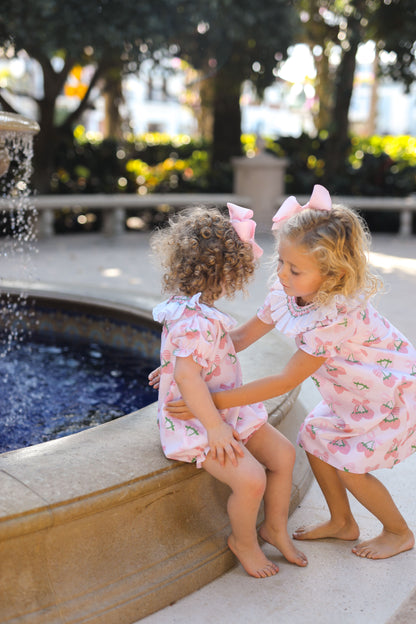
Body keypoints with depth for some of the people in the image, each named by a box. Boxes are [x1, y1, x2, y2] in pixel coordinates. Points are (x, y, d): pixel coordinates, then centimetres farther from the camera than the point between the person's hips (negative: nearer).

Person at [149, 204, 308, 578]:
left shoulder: (191, 308, 7)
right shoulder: (197, 321, -28)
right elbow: (186, 375, -35)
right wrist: (214, 427, -31)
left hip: (228, 411, 11)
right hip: (196, 423, -11)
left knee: (283, 454, 8)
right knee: (251, 479, -23)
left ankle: (275, 527, 27)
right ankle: (244, 541, 8)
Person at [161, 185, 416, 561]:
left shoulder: (338, 315, -39)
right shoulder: (286, 293, -15)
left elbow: (286, 381, -35)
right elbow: (240, 338, -4)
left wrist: (216, 401, -37)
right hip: (351, 393, 8)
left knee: (349, 467, -5)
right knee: (314, 441, 7)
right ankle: (342, 523, 29)